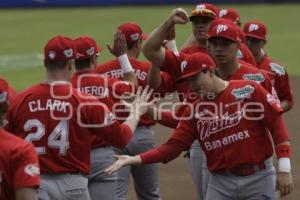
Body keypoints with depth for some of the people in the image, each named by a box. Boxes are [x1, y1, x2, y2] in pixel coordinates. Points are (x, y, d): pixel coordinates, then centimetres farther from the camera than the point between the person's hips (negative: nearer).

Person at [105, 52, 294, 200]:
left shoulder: (250, 90, -5)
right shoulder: (195, 111, 7)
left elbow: (277, 124, -7)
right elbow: (173, 146, 1)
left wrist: (284, 169, -14)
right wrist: (135, 159, -13)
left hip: (259, 178, -3)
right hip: (222, 183, 4)